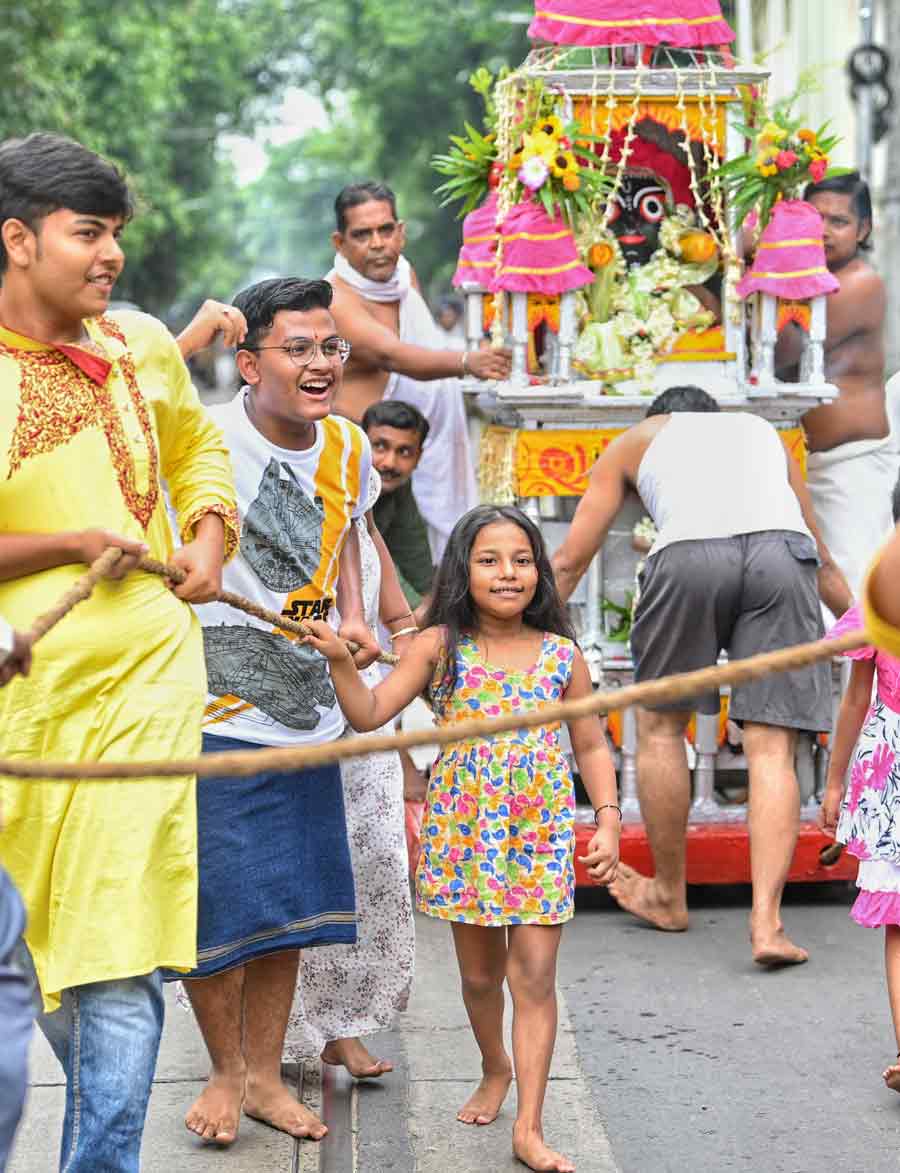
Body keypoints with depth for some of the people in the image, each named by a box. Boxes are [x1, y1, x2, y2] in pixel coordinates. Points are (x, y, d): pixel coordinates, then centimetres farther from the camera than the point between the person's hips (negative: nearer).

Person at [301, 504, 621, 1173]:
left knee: (535, 975, -5)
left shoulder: (561, 655, 2)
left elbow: (592, 746, 9)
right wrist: (340, 660, -23)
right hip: (464, 831, 0)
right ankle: (496, 1068, 42)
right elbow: (370, 715, -7)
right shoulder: (441, 647, -2)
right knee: (479, 973, 13)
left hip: (541, 833, 0)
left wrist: (608, 822, 0)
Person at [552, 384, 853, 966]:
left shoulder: (638, 439, 33)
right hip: (781, 550, 2)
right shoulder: (762, 431, 39)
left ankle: (669, 897, 28)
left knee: (661, 725, 18)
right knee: (770, 747, 5)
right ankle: (767, 922, -6)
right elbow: (825, 565, 45)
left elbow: (569, 561, 29)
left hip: (690, 555, -2)